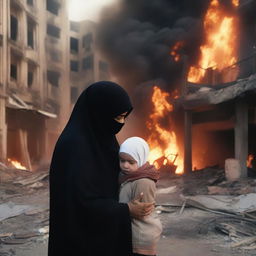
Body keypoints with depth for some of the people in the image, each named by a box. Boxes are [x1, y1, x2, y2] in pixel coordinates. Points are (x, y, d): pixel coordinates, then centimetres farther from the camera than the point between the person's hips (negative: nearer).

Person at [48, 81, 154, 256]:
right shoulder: (74, 145, -25)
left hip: (101, 229, 9)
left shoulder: (100, 138, 3)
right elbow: (81, 201, -26)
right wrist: (127, 211, -18)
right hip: (80, 236, -9)